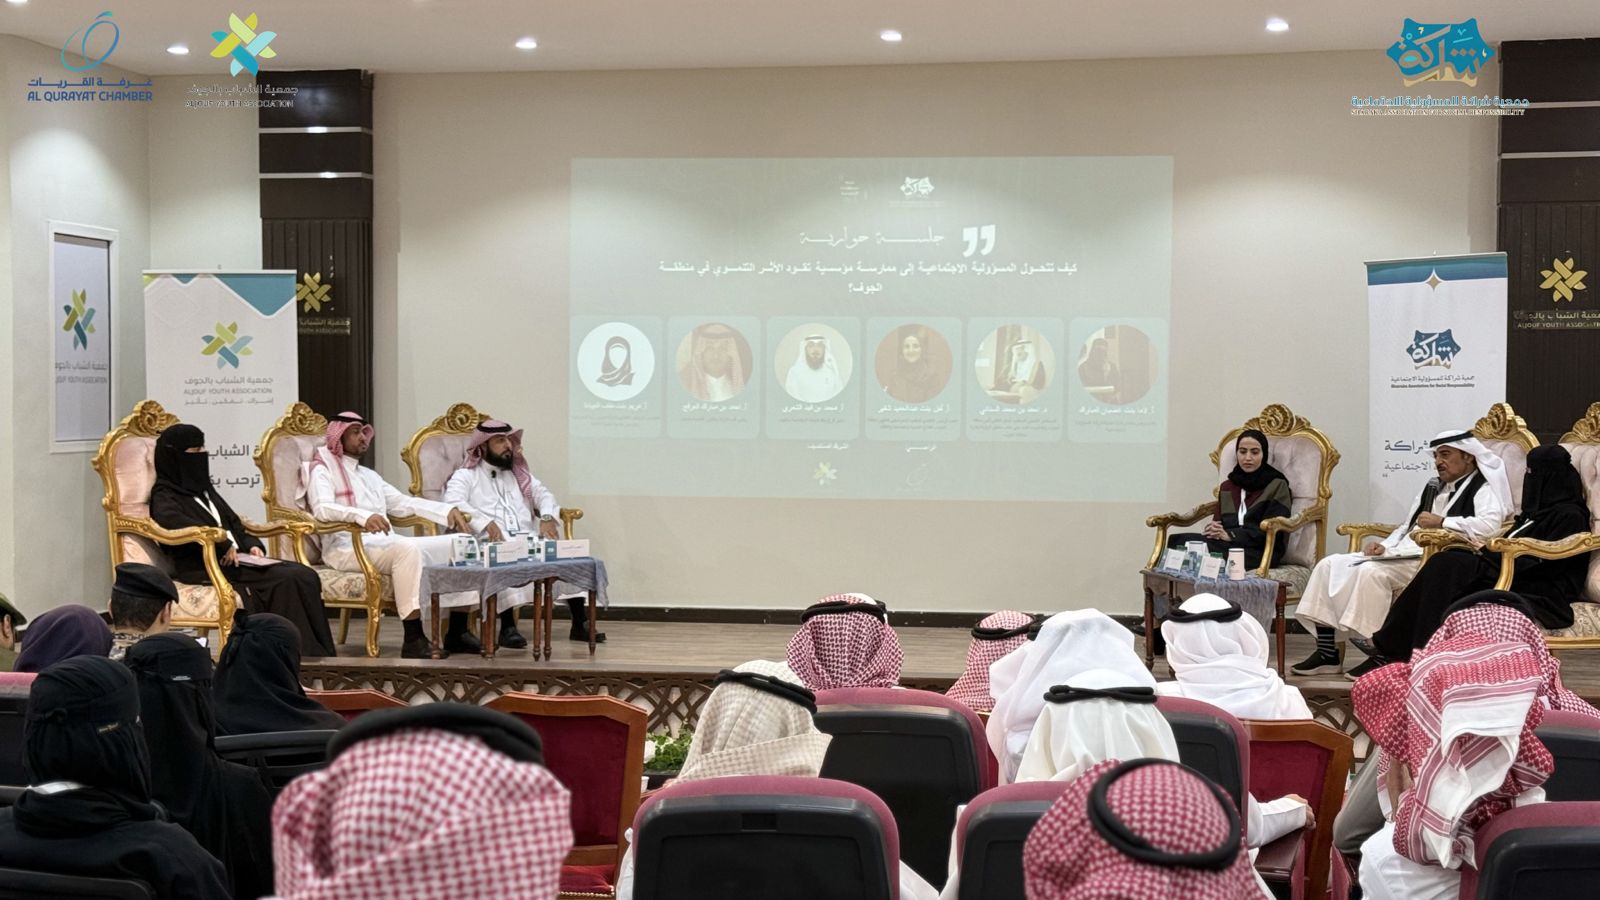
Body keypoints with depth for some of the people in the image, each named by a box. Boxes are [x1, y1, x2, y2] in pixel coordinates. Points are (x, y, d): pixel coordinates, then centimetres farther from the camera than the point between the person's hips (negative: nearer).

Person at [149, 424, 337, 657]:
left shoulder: (204, 490, 25)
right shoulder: (165, 495, -1)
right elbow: (170, 519, -24)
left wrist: (251, 544, 7)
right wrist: (222, 543, -26)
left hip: (235, 558, 8)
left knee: (304, 576, -17)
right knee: (286, 581, -27)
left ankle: (322, 653, -24)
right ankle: (310, 655, -25)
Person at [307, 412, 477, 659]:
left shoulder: (369, 475, 28)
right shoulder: (323, 469, 3)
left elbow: (403, 503, 24)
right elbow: (323, 508, -16)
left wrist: (447, 510, 9)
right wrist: (363, 516, -34)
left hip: (385, 543, 8)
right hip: (347, 547, -8)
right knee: (407, 549, -37)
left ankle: (457, 632, -7)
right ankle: (413, 639, -38)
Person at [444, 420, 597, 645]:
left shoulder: (519, 474, 27)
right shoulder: (465, 476, 9)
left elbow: (542, 493, 15)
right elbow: (453, 502, -10)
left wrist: (547, 517, -9)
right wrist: (486, 522, -25)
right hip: (492, 543, -5)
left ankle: (579, 623, -18)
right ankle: (508, 627, -36)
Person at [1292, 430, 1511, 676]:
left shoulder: (1482, 489, 1)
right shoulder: (1432, 489, 27)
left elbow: (1489, 525, -20)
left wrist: (1441, 522, -16)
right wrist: (1384, 546, 8)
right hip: (1402, 554, 9)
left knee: (1371, 572, -33)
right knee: (1330, 565, -5)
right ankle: (1326, 653, -9)